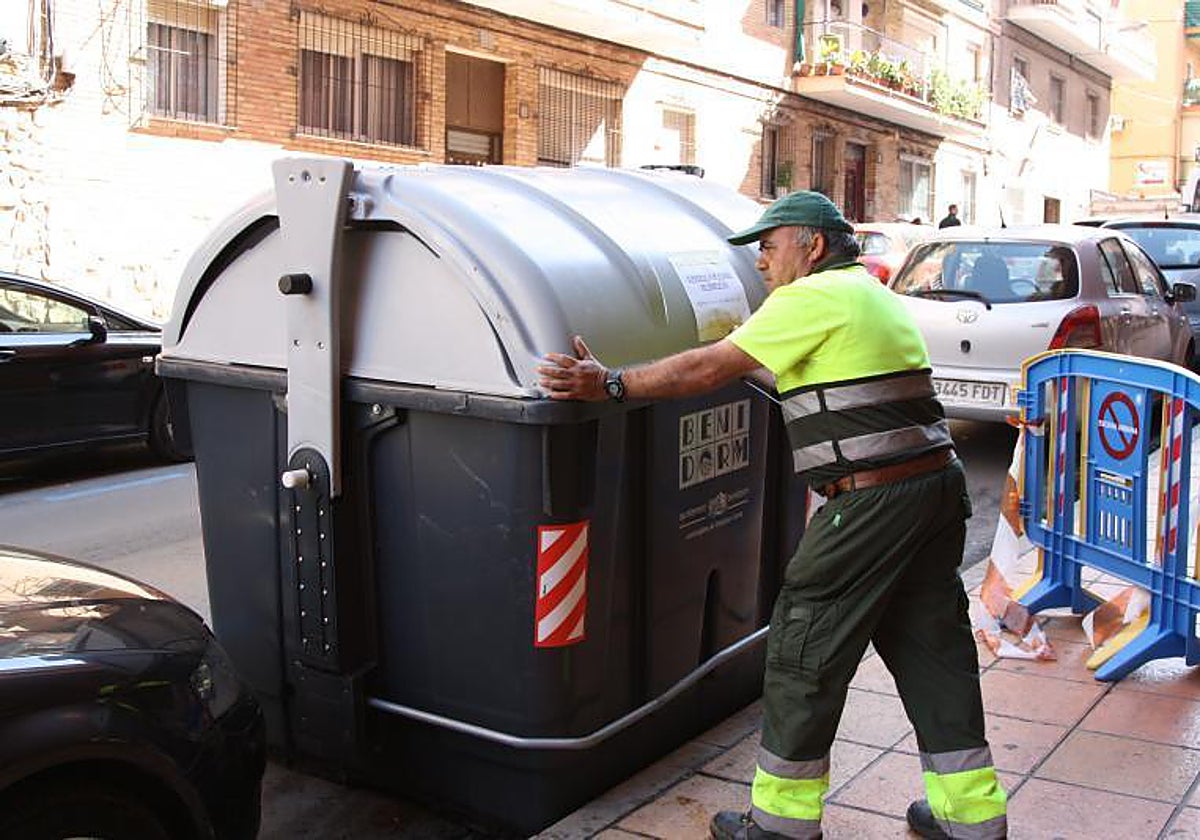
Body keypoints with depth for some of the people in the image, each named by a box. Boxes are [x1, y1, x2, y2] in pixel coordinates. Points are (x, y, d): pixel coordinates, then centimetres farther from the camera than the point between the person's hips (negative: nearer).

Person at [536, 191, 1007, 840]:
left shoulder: (813, 298, -9)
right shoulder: (874, 295, 20)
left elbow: (709, 368, -12)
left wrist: (610, 385, -7)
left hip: (872, 501, -9)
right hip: (938, 491, 9)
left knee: (804, 652, 3)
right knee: (934, 649, 15)